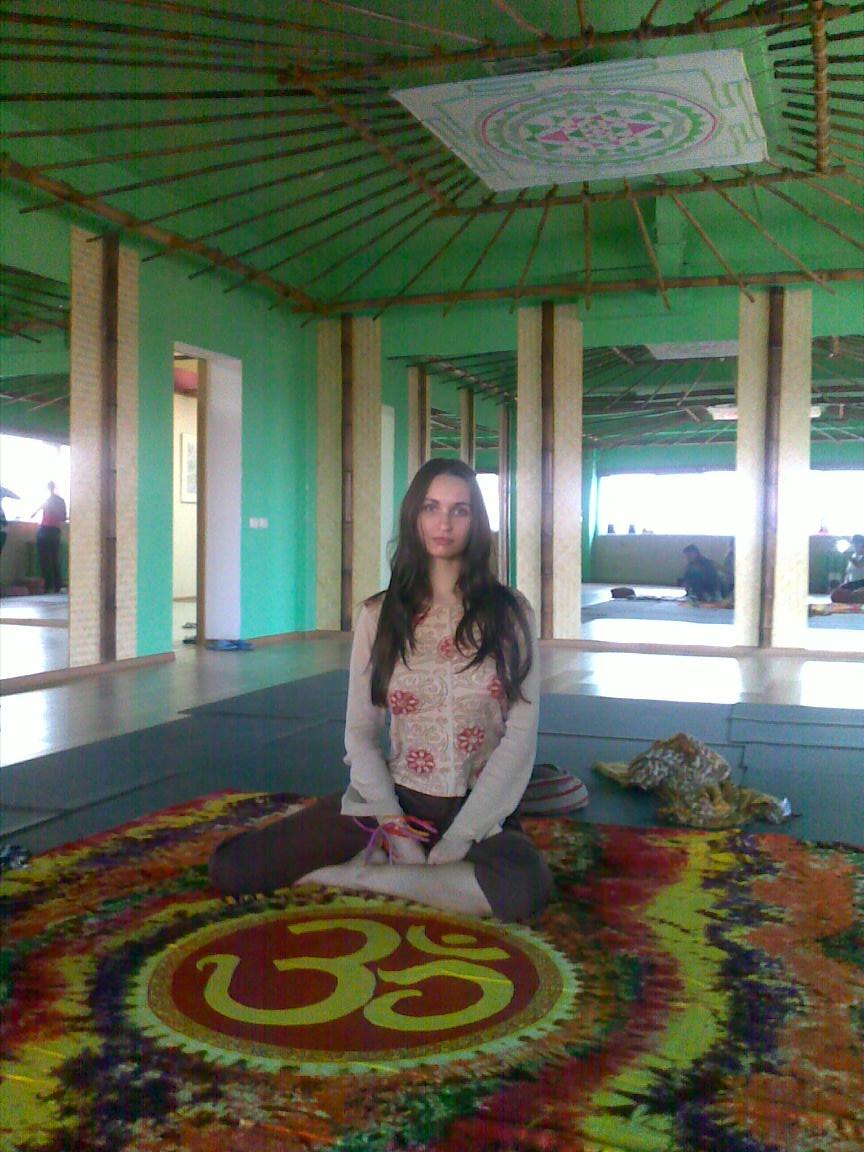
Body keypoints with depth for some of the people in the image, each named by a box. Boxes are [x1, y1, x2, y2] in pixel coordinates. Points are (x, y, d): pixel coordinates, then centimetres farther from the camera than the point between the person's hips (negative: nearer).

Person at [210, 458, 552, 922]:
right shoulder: (379, 615, 2)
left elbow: (520, 735, -6)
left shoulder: (509, 612, -2)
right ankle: (387, 855, 4)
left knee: (526, 886, -37)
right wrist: (394, 827, -12)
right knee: (231, 865, -13)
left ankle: (358, 875, -13)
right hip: (394, 799, 1)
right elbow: (360, 733, 1)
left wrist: (458, 839, -13)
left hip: (479, 810, 0)